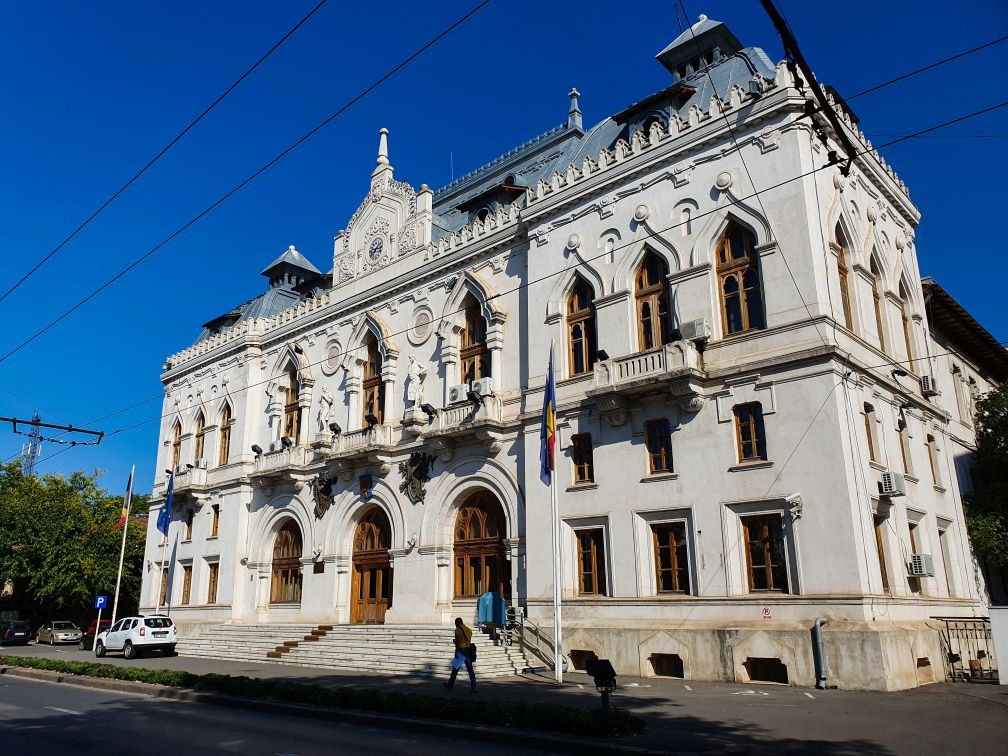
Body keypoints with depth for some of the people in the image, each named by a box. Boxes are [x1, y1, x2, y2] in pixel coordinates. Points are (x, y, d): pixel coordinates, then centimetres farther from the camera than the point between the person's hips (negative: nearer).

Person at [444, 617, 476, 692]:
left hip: (461, 650, -5)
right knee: (470, 670, 4)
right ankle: (473, 687, 0)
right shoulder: (469, 630, 12)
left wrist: (456, 652, -14)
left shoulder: (458, 630, -8)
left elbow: (457, 641, -14)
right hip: (468, 651, 5)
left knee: (455, 669, 9)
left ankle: (450, 685, 22)